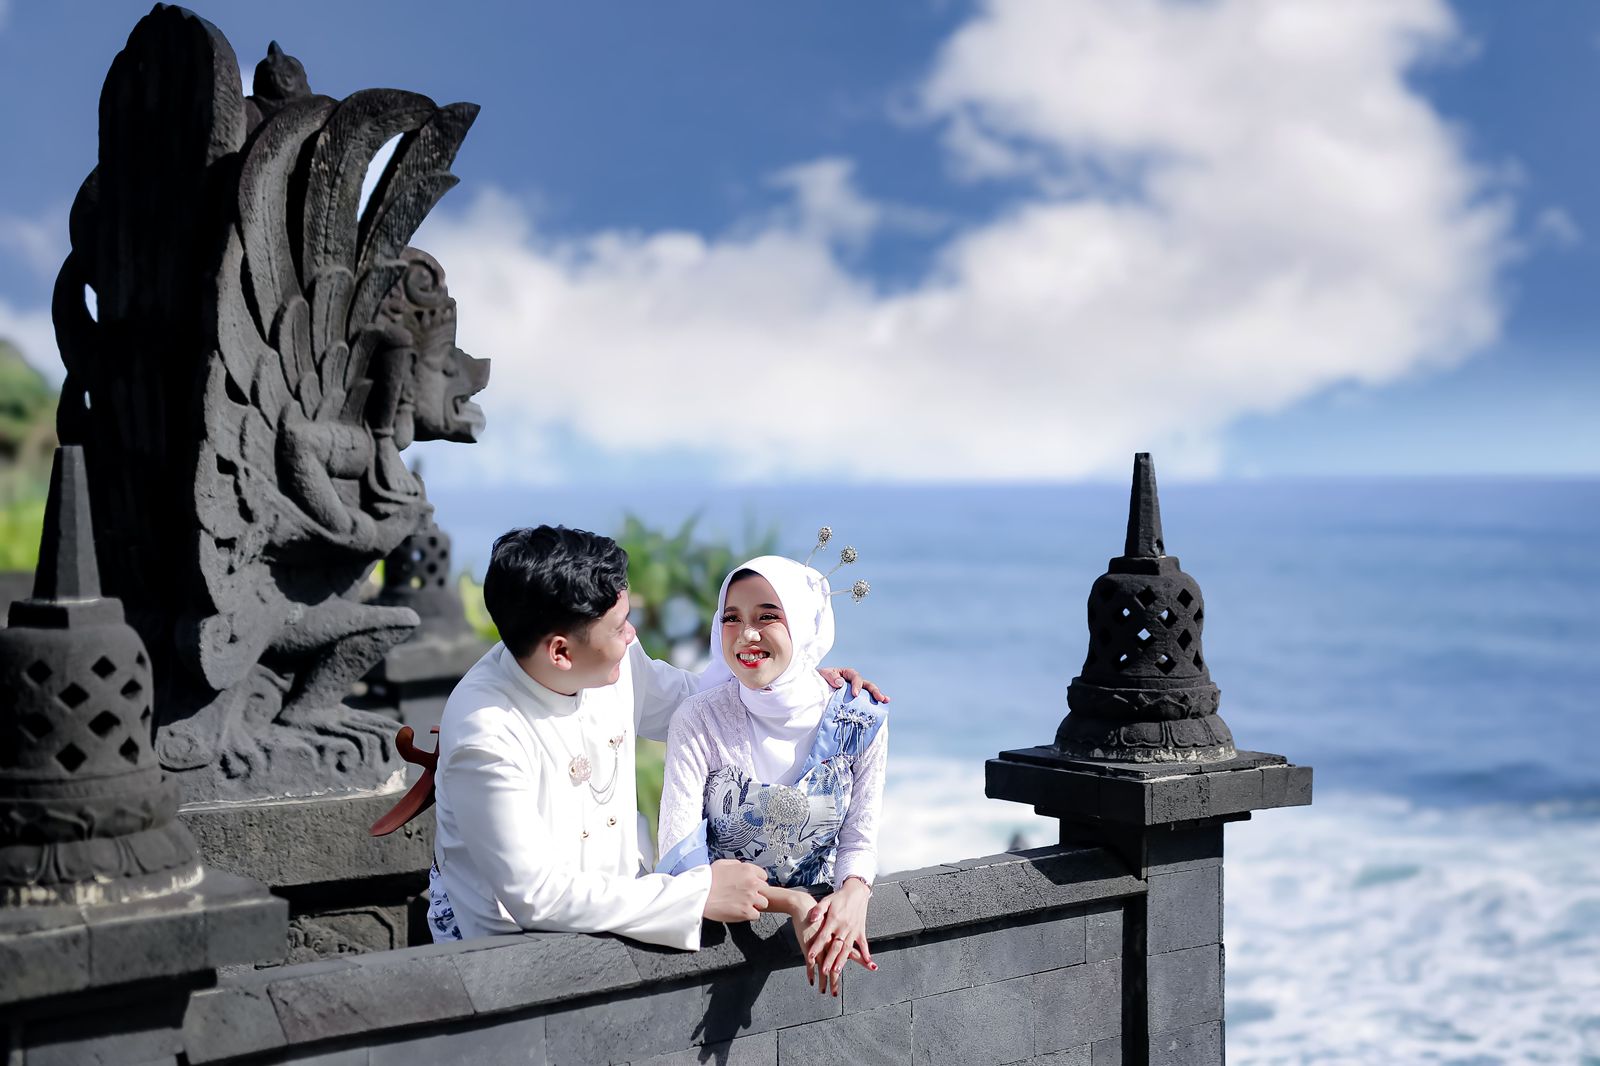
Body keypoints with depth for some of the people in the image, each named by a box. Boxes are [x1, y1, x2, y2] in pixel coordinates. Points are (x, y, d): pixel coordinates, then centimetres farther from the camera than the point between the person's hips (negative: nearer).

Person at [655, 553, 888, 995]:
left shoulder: (861, 721, -5)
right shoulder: (698, 722, -11)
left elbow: (858, 841, 2)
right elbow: (681, 860, -14)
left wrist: (853, 893, -22)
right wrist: (791, 902, -27)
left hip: (822, 912, 3)